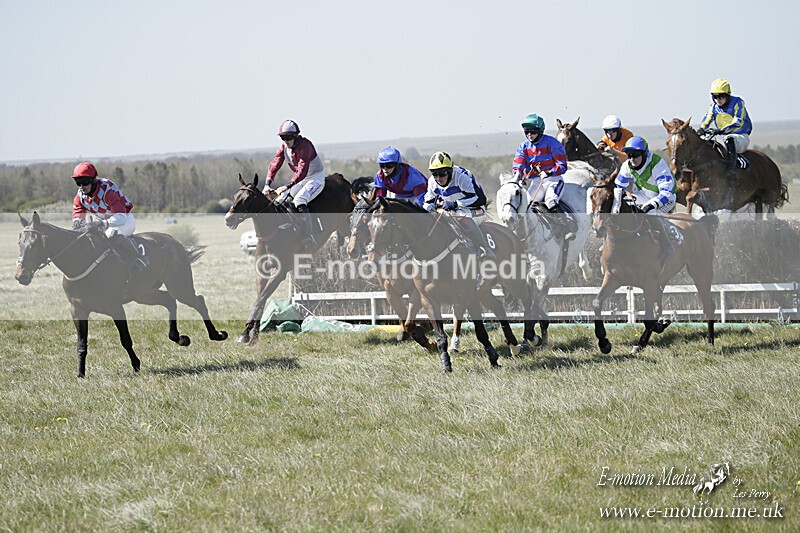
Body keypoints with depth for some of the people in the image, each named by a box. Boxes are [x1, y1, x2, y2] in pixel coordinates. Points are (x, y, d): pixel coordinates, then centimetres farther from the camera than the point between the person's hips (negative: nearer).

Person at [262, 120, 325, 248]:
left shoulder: (304, 145, -26)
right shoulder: (284, 146, -1)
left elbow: (302, 171, -34)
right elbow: (275, 164, -5)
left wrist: (287, 186, -42)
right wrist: (268, 184, -21)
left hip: (316, 178, -9)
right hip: (301, 179, 9)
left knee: (299, 200, -30)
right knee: (281, 199, -1)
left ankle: (309, 236, -30)